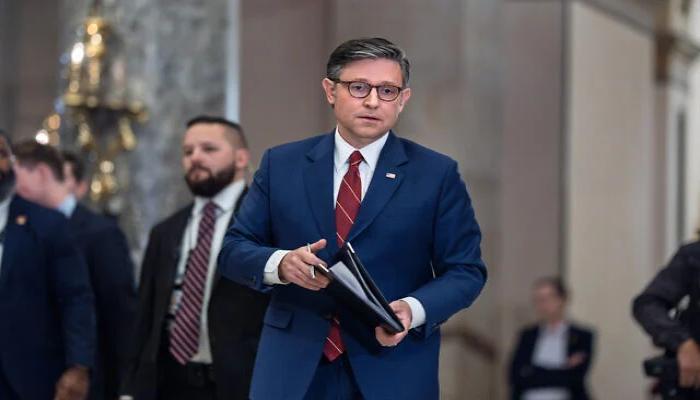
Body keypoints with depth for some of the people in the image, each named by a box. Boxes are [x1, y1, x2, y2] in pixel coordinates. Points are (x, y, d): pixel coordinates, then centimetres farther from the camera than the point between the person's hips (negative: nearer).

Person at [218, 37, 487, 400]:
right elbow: (233, 250, 7)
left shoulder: (436, 174, 2)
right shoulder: (281, 164, 7)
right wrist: (280, 263, -15)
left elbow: (466, 271, 1)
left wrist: (413, 309, -17)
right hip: (293, 368, 1)